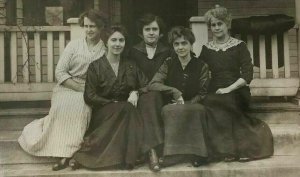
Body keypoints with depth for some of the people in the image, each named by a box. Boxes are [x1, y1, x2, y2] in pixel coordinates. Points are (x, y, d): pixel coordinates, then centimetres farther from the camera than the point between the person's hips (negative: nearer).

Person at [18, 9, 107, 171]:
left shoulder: (105, 51, 3)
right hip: (67, 88, 1)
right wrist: (81, 88, -11)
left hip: (90, 93, 0)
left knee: (80, 106, -32)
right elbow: (60, 72, -2)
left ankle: (66, 153, -27)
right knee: (63, 105, -31)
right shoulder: (74, 45, 3)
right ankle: (65, 152, -24)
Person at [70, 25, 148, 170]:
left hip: (127, 111, 3)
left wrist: (136, 93, -13)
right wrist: (113, 103, -14)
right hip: (104, 112, -3)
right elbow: (89, 97, -4)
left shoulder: (131, 65, 13)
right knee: (124, 109, -33)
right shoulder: (95, 66, 2)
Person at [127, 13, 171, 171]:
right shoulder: (134, 52, 14)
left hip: (160, 95, 0)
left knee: (152, 97, -33)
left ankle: (151, 151, -37)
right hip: (141, 95, 0)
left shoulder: (166, 52, 14)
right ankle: (153, 151, -42)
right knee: (148, 99, -33)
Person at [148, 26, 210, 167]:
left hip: (193, 106, 0)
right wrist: (175, 92, -15)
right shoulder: (168, 64, 9)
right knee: (169, 111, -35)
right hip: (172, 106, 0)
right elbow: (152, 85, -2)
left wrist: (187, 104, -14)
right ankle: (173, 153, -29)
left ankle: (196, 153, -27)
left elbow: (202, 94, 3)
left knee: (199, 109, -35)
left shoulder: (201, 66, 8)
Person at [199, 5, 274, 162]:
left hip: (236, 92, -3)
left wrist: (229, 89, -15)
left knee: (216, 104, -34)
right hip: (214, 93, 3)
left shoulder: (239, 46, 6)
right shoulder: (206, 49, 15)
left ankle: (228, 150, -24)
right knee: (207, 103, -31)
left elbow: (247, 75, -3)